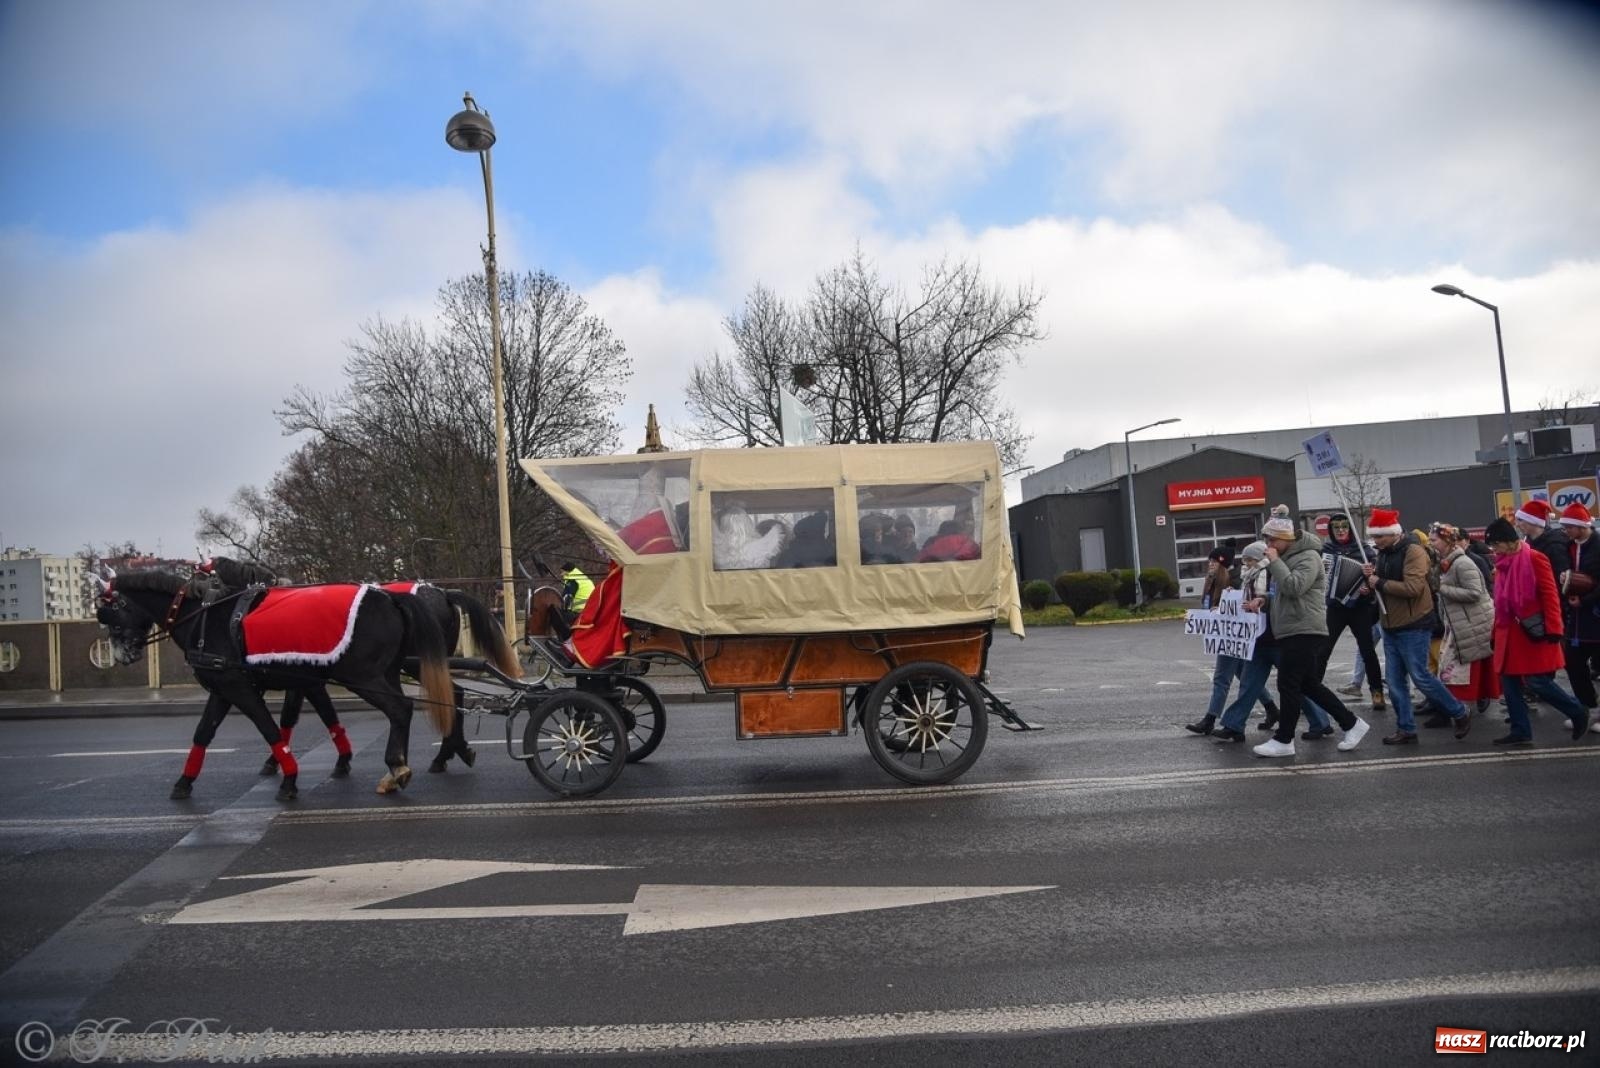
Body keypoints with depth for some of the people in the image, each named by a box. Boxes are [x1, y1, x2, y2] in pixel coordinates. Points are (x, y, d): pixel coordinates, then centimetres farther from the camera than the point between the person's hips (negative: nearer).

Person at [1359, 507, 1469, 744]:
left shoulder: (1413, 551, -14)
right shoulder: (1384, 552, 12)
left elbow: (1412, 587, -25)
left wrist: (1379, 582, -18)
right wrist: (1371, 576, 0)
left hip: (1413, 627, -8)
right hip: (1390, 627, 8)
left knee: (1420, 676, -3)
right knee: (1395, 682, 7)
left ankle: (1460, 714, 16)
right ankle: (1406, 729, 14)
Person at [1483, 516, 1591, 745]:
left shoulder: (1534, 558, -9)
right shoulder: (1502, 564, 12)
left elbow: (1550, 595, -13)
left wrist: (1553, 629, -18)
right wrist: (1496, 633, 16)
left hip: (1533, 633, -7)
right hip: (1510, 633, 7)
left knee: (1536, 681, -7)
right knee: (1510, 683, 5)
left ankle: (1578, 712, 15)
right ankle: (1520, 731, 11)